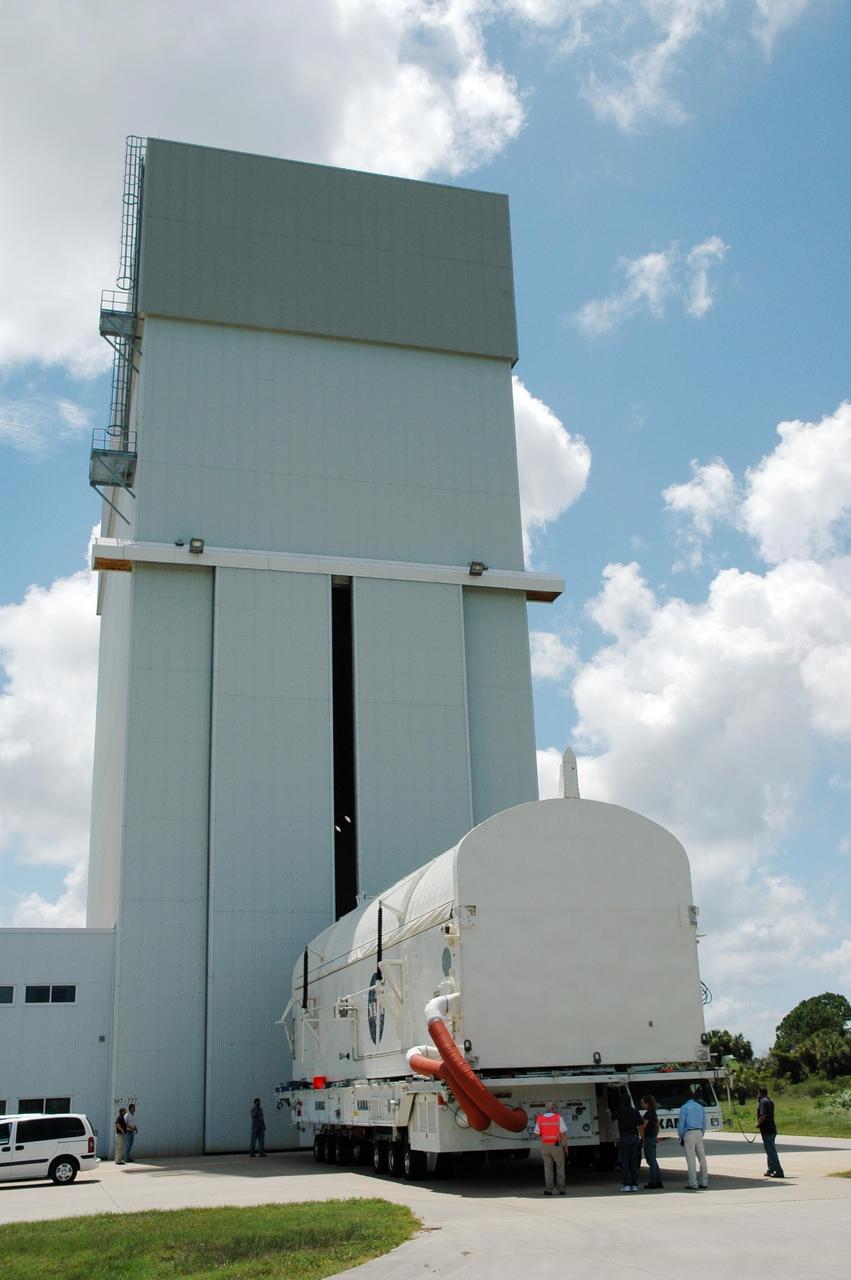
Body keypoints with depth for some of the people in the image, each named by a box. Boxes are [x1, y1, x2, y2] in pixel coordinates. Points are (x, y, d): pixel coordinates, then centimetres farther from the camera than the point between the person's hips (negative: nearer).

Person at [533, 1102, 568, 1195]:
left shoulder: (540, 1119, -3)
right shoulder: (558, 1118, -11)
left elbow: (536, 1135, -1)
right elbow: (563, 1133, -14)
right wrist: (566, 1146, -5)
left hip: (545, 1146, 2)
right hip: (557, 1146, -2)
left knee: (548, 1168, 8)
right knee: (560, 1167, 12)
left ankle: (548, 1189, -1)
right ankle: (561, 1189, 11)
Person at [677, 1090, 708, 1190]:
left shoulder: (684, 1107, -3)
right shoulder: (700, 1107, 14)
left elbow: (681, 1123, -4)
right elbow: (704, 1123, 17)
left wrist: (680, 1137, 4)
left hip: (689, 1133, -5)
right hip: (699, 1133, 6)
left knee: (691, 1159, -4)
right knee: (702, 1158, 9)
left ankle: (693, 1183, -5)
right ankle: (704, 1182, 11)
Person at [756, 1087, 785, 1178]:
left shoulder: (763, 1101, -13)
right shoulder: (769, 1101, 17)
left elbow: (763, 1115, -23)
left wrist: (758, 1124, -10)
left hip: (766, 1130, -10)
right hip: (772, 1129, 10)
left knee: (771, 1151, -8)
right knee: (771, 1151, 19)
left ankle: (779, 1172, -10)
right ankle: (770, 1170, 29)